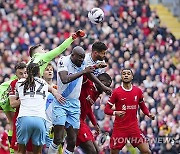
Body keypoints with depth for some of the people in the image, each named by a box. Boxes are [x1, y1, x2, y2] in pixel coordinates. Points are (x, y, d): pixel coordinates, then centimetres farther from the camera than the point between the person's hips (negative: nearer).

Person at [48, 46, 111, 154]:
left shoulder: (83, 63, 3)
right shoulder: (64, 61, -15)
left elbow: (90, 74, 25)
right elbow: (65, 80, -32)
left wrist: (103, 86, 33)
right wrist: (83, 72, -32)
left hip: (74, 104, 6)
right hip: (61, 103, -6)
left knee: (72, 141, 1)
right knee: (58, 139, -14)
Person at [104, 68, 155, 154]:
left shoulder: (138, 91, 4)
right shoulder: (116, 92, -5)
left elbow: (142, 106, 17)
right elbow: (107, 109, -4)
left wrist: (149, 114, -2)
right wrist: (115, 113, -24)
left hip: (134, 127, 2)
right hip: (119, 128, -2)